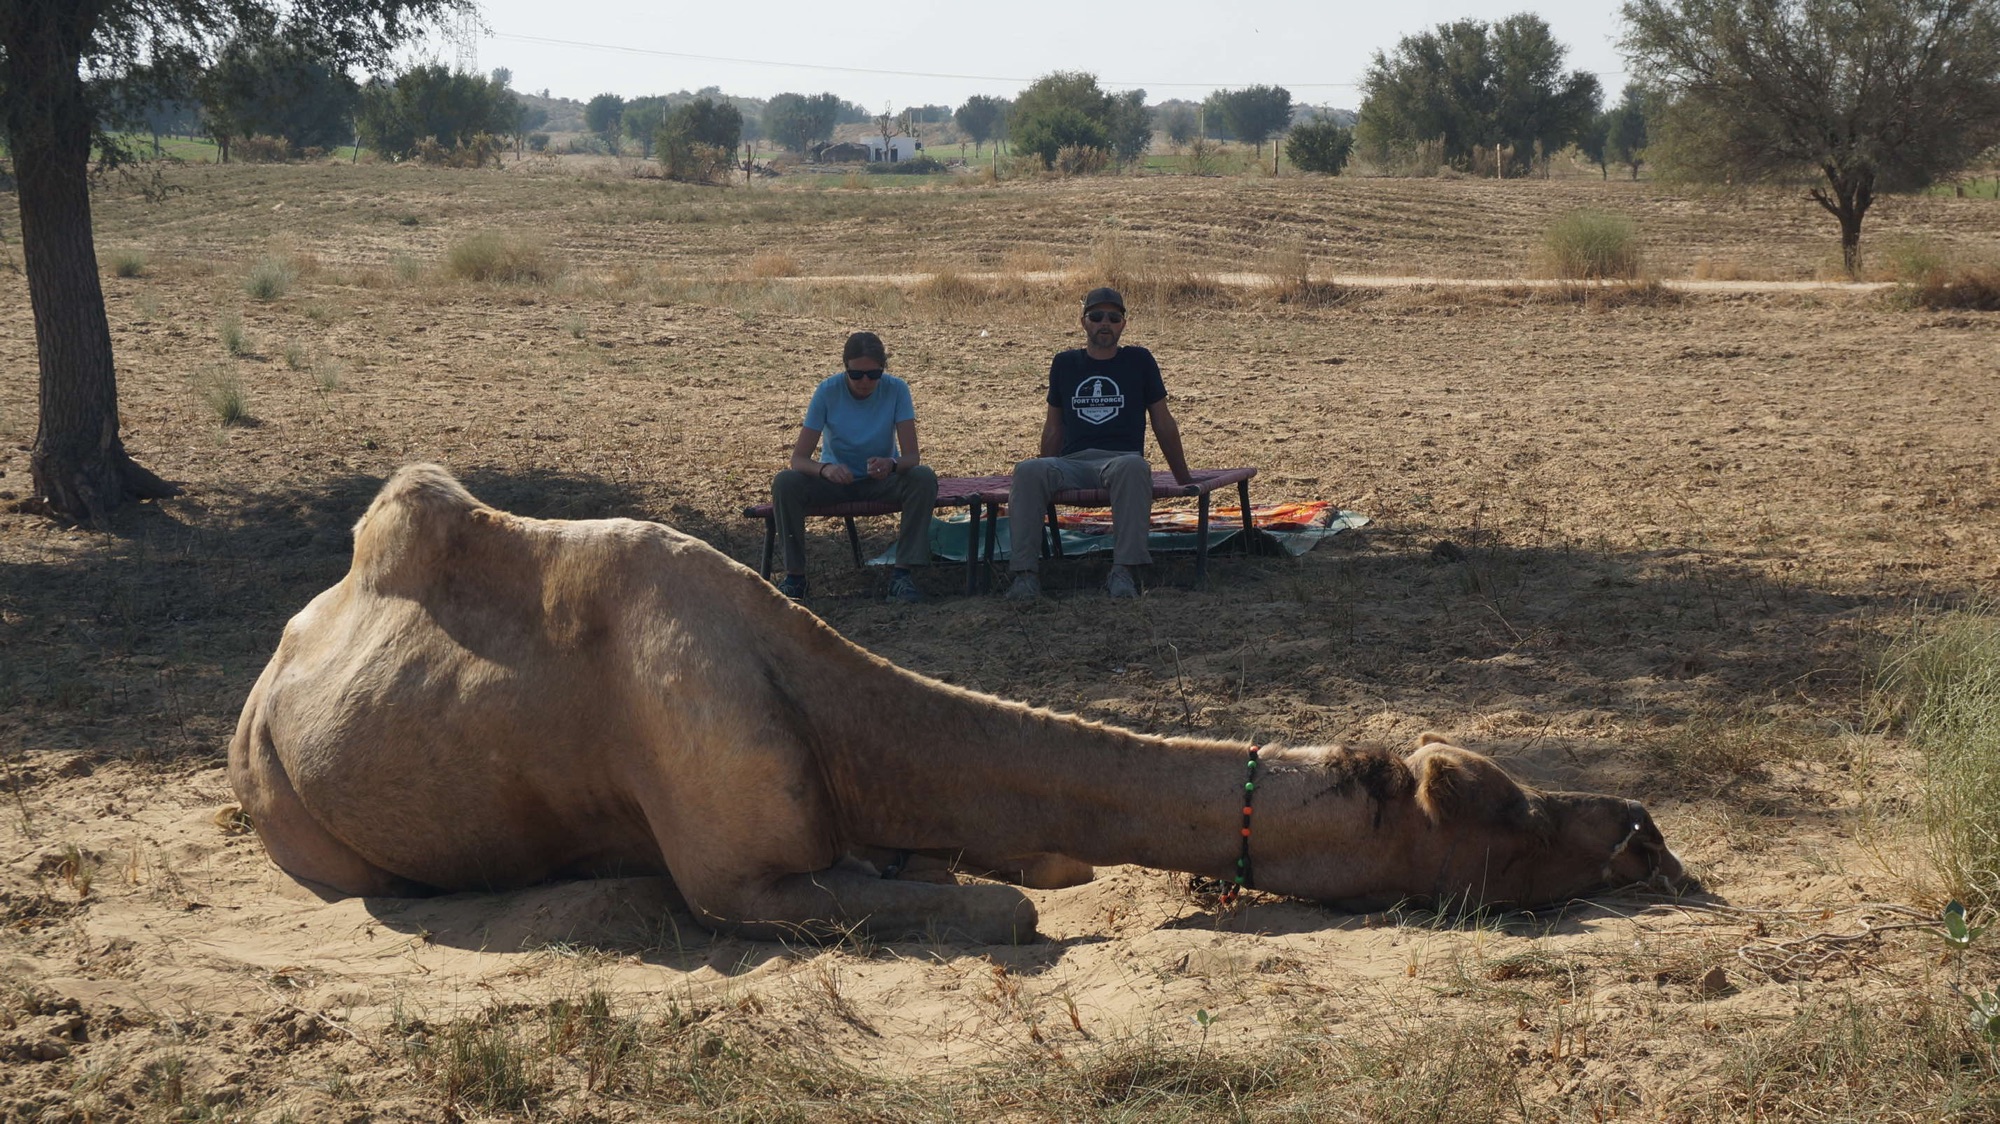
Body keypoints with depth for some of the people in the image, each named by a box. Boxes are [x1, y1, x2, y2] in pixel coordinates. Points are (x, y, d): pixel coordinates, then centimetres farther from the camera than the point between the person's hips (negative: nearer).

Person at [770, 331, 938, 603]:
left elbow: (911, 456, -22)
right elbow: (798, 458, -21)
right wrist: (825, 469, -44)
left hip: (881, 480, 0)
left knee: (924, 478, -30)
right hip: (835, 479, 0)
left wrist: (891, 465, -46)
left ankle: (902, 574, -26)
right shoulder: (828, 391, -18)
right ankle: (794, 575, -16)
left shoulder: (896, 390, -17)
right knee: (784, 483, -29)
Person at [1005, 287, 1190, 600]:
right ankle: (1025, 573, -35)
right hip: (1072, 464, 2)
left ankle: (1123, 570, -44)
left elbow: (1163, 422, 16)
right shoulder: (1065, 364, 19)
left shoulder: (1139, 361, 13)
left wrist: (1183, 479, 16)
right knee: (1028, 471, -32)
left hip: (1120, 459, -2)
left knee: (1134, 466, -41)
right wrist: (1047, 477, 25)